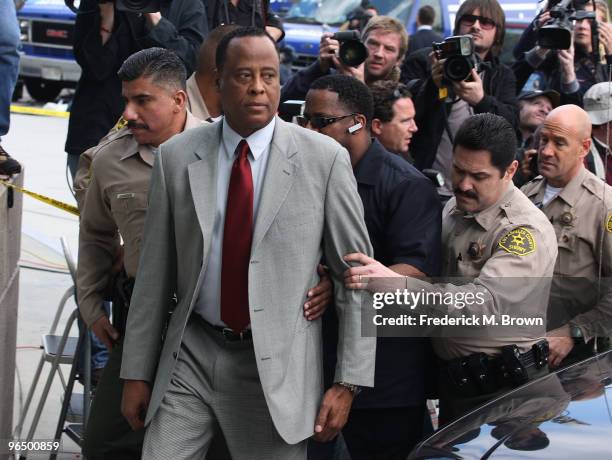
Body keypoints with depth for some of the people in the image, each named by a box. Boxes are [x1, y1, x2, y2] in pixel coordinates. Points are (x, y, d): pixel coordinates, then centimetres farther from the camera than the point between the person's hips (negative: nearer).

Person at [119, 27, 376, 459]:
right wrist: (137, 372, 7)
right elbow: (155, 271, 6)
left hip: (277, 363, -2)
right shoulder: (176, 156, 1)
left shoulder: (325, 157, -5)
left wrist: (350, 381, -5)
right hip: (189, 357, 2)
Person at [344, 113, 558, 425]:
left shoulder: (526, 232, -19)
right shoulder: (454, 209, 8)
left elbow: (483, 302, -32)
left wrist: (396, 284, -42)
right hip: (452, 381, 8)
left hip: (500, 388, -8)